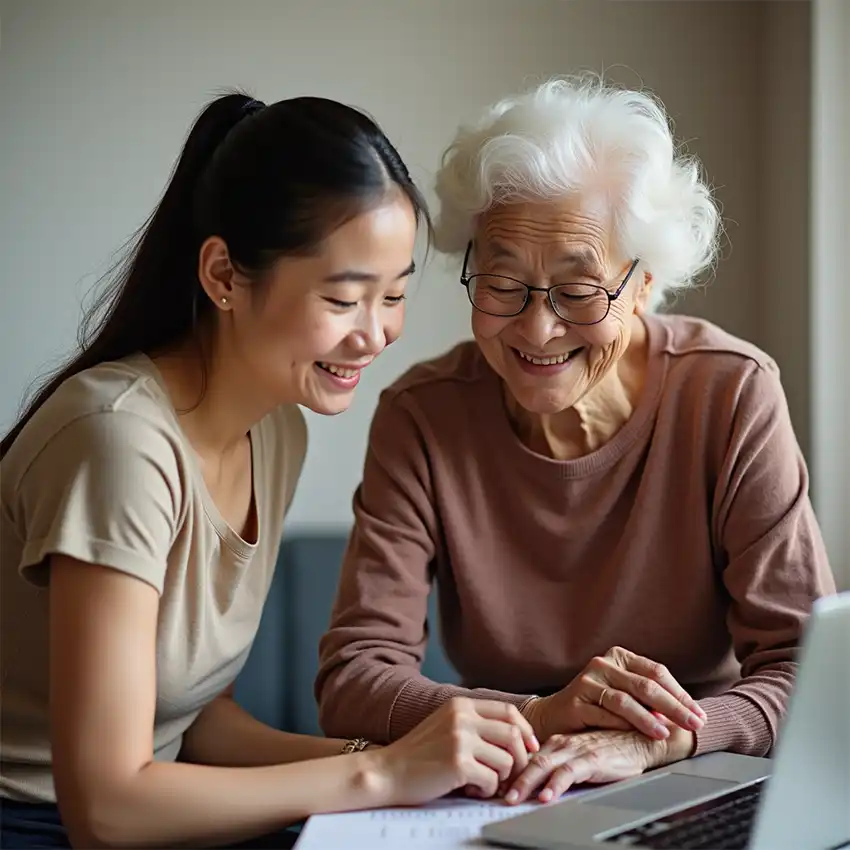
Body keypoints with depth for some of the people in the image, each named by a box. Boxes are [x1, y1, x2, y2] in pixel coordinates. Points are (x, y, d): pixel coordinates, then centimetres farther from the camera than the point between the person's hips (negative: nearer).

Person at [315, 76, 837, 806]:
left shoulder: (731, 397, -11)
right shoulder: (422, 418, -8)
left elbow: (811, 673, -13)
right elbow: (351, 682, -13)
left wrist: (648, 742, -31)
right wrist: (541, 717, -29)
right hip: (506, 807, 1)